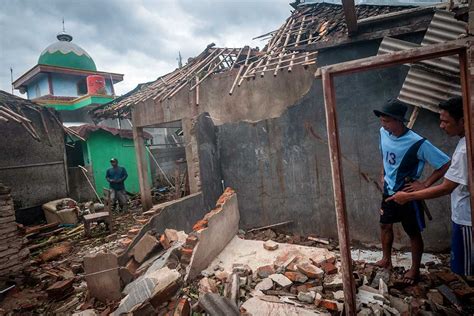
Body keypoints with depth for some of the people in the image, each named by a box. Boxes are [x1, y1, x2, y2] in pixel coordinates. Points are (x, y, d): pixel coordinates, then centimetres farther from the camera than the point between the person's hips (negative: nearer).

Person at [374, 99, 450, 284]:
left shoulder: (417, 143, -26)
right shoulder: (383, 133, -7)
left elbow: (446, 164, -20)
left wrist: (425, 184, -18)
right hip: (389, 191, 6)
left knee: (413, 233, 12)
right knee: (385, 225, 19)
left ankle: (415, 270, 33)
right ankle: (386, 260, 40)